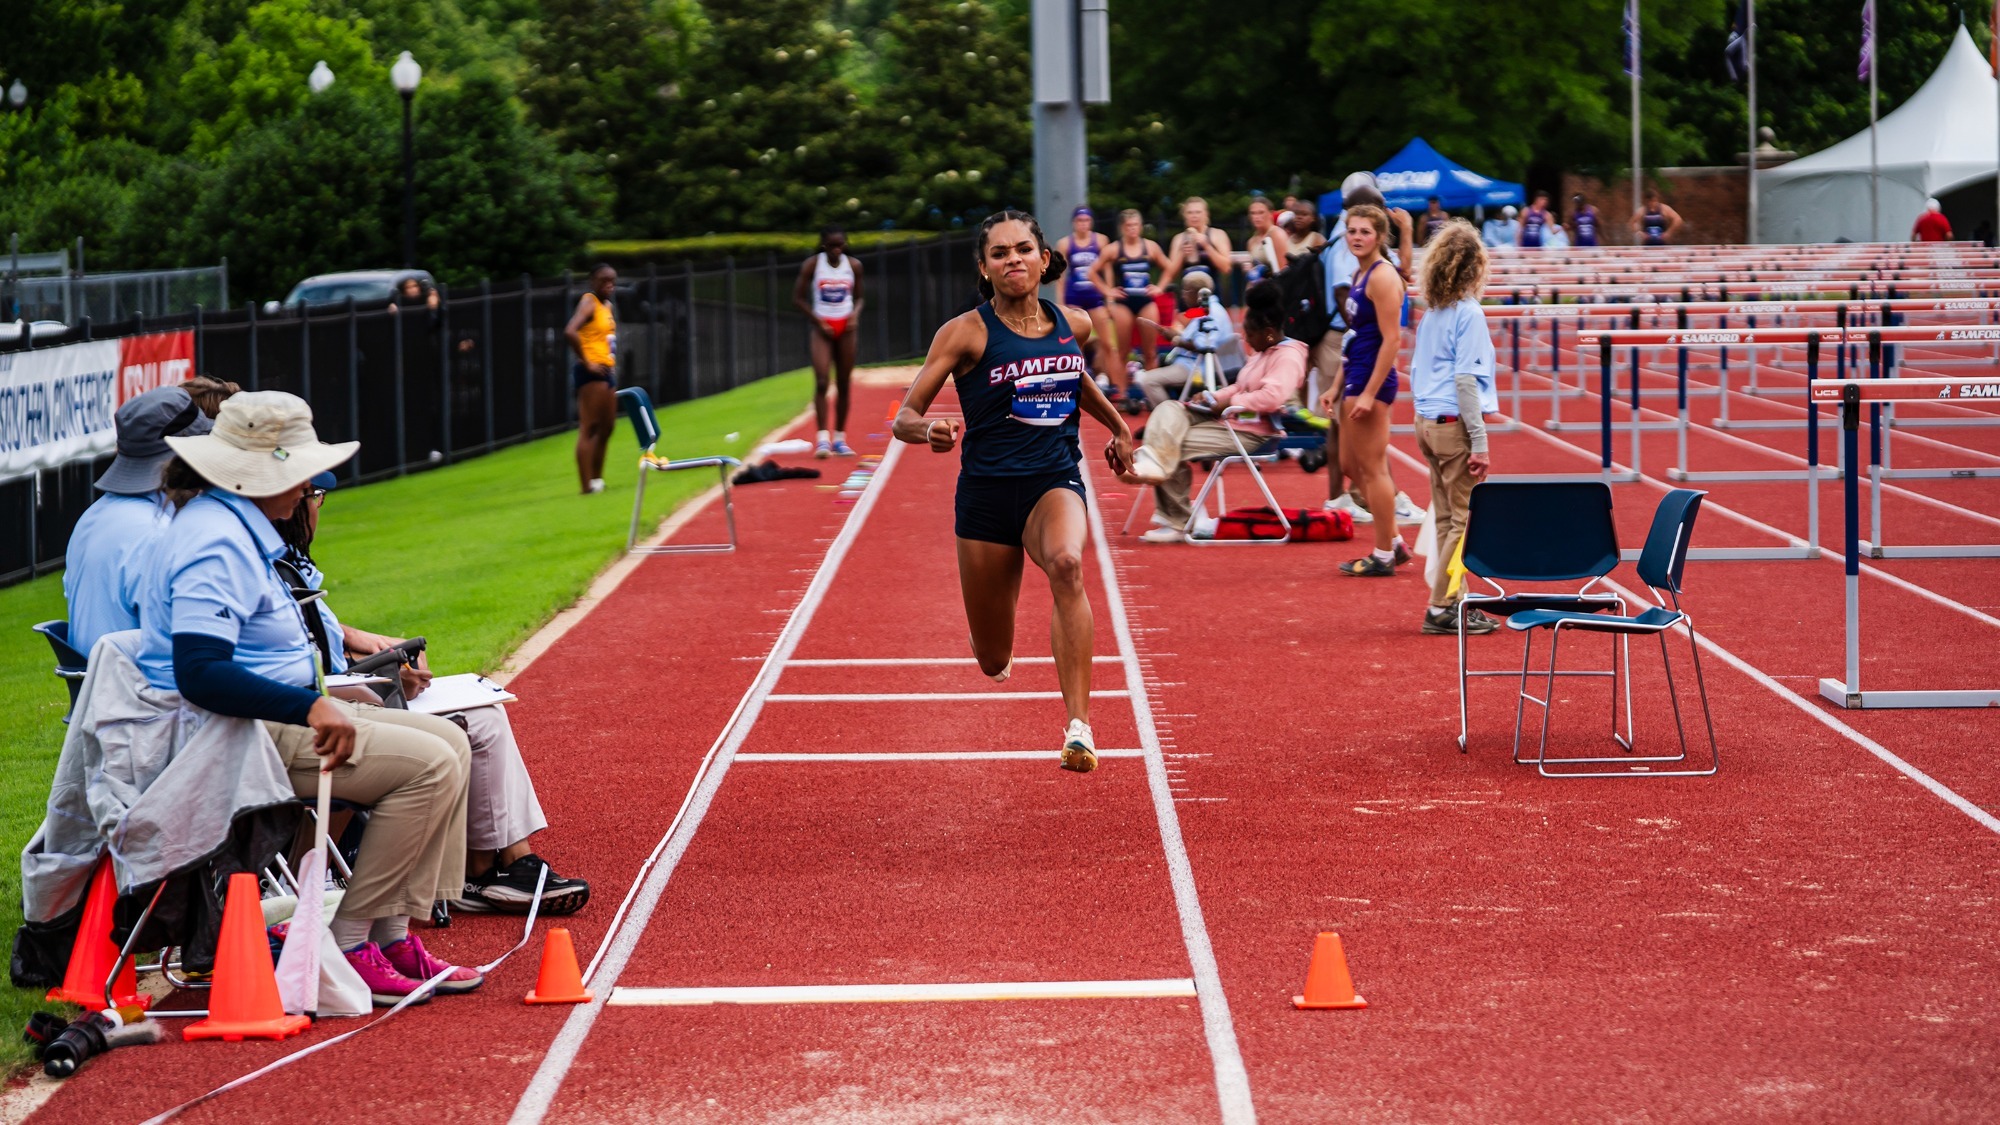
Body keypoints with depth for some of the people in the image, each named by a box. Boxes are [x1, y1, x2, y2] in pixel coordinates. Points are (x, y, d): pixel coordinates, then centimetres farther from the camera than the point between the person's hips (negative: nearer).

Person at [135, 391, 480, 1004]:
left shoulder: (237, 527, 16)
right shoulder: (217, 542, -20)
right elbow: (198, 672, -30)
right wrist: (311, 707, -33)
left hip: (277, 717, 11)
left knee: (449, 741, 7)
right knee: (430, 764, -19)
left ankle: (392, 935, 3)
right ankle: (348, 943, -13)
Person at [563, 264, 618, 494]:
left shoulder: (608, 306, 16)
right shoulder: (589, 303, -11)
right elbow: (570, 332, -27)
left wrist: (613, 365, 14)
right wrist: (586, 362, -22)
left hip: (607, 372, 10)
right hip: (592, 372, -10)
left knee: (606, 427, 15)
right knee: (589, 427, -11)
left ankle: (596, 479, 24)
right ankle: (588, 485, -14)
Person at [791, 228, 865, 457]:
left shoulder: (853, 266, 2)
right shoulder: (812, 265, -5)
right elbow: (798, 298, -1)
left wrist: (855, 315, -9)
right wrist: (818, 321, -11)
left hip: (846, 328, 3)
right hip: (822, 327, -3)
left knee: (844, 385, 6)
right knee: (821, 382, -14)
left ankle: (839, 438, 14)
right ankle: (822, 438, -16)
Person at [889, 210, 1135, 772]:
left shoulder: (1074, 325, 4)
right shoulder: (966, 333, -8)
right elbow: (904, 418, -11)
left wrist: (1118, 426, 30)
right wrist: (929, 430, -32)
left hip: (1056, 481, 1)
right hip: (987, 489, -1)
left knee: (1067, 564, -36)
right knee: (993, 663, 8)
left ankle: (1079, 726, -40)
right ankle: (994, 639, 51)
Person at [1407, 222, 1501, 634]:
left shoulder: (1431, 313, 11)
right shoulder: (1468, 312, -13)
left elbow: (1415, 373, 16)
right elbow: (1465, 380, -18)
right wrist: (1479, 442, -17)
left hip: (1428, 424, 8)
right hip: (1455, 426, -8)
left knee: (1445, 518, 13)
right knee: (1464, 519, -3)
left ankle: (1451, 600, 17)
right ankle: (1441, 608, -3)